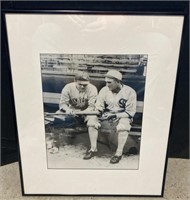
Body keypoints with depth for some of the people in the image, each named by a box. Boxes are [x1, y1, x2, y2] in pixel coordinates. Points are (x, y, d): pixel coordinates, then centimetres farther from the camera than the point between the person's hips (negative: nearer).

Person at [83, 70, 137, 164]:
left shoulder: (130, 92, -13)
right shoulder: (104, 90, -3)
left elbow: (130, 112, -13)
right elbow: (98, 107, 3)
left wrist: (115, 115, -23)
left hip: (123, 116, -3)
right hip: (107, 115, 4)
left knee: (123, 125, -36)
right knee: (92, 120, -20)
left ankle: (119, 153, -21)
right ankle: (93, 149, -8)